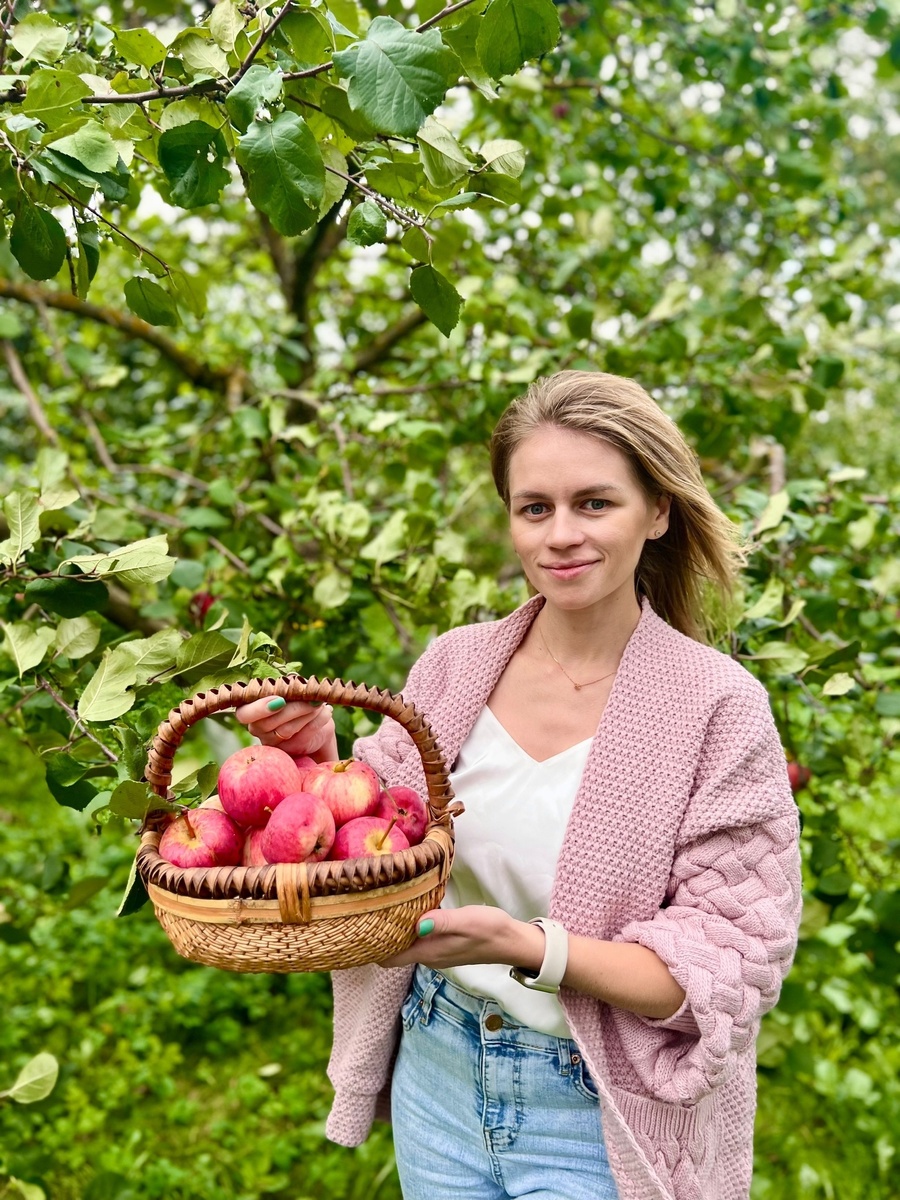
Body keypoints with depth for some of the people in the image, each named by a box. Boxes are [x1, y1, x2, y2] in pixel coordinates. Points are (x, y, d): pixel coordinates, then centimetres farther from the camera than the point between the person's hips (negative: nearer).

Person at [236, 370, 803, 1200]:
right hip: (438, 1076, 4)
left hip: (599, 1122, -3)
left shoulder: (718, 706, -17)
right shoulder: (455, 665, -6)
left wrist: (529, 947, -28)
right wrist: (318, 761, -17)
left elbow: (731, 966, -16)